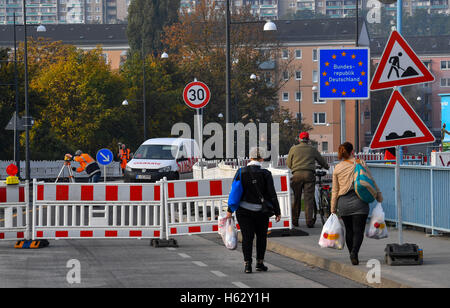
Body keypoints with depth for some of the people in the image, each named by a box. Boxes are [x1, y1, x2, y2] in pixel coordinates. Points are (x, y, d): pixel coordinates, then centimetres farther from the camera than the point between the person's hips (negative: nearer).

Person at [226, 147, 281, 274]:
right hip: (260, 211, -1)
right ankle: (260, 263, 18)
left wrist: (230, 210, 2)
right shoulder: (266, 174, -7)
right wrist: (277, 212, 1)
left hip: (243, 211, 1)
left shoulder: (241, 172, -3)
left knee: (247, 237, 3)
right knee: (261, 236, 17)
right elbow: (272, 195, -6)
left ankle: (247, 264, -6)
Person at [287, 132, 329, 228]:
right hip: (309, 174, 0)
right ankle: (309, 221, -10)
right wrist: (327, 167, 43)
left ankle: (295, 221, 11)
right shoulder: (312, 149, 10)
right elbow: (321, 160, 22)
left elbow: (288, 164, 12)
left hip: (297, 174, 0)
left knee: (296, 198, 7)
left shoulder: (293, 149, 9)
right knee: (309, 198, -2)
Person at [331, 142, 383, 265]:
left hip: (343, 202, 3)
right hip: (359, 200, -3)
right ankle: (354, 252, -25)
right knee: (358, 231, -4)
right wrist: (378, 195, 11)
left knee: (349, 230, 15)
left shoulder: (337, 168, 6)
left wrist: (333, 209, 13)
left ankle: (352, 254, 18)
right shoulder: (360, 163, -1)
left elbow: (335, 191, 8)